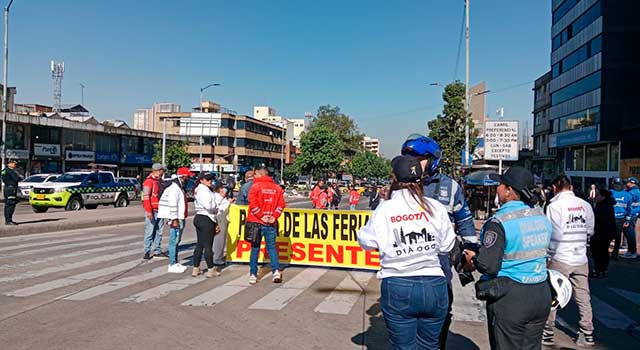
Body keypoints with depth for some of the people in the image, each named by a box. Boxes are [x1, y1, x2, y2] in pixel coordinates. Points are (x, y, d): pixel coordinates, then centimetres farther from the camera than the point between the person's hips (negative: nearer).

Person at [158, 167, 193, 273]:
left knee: (176, 241, 15)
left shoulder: (180, 188, 17)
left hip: (180, 219, 10)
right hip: (176, 220, -10)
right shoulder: (174, 188, -15)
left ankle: (175, 263, 23)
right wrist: (174, 219, -23)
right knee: (174, 241, -7)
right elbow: (172, 205, -21)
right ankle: (172, 265, -3)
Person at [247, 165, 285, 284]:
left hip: (257, 222, -3)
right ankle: (276, 271, -3)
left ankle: (253, 275, 11)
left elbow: (253, 204, -14)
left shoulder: (256, 186, -6)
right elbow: (281, 204, 2)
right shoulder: (277, 188, 6)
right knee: (271, 247, 10)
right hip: (271, 223, 3)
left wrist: (261, 216, -9)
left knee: (255, 248, 6)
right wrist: (274, 216, 0)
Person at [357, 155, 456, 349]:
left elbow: (366, 241, 2)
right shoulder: (436, 207, -3)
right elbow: (447, 245, 4)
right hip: (433, 285, 2)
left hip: (397, 288, -1)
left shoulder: (384, 209, -7)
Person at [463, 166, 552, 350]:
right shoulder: (542, 216, 5)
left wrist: (473, 259, -1)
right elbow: (541, 251, 13)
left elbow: (489, 265, -22)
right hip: (541, 295, 7)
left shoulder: (499, 222, -18)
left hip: (509, 299, -7)